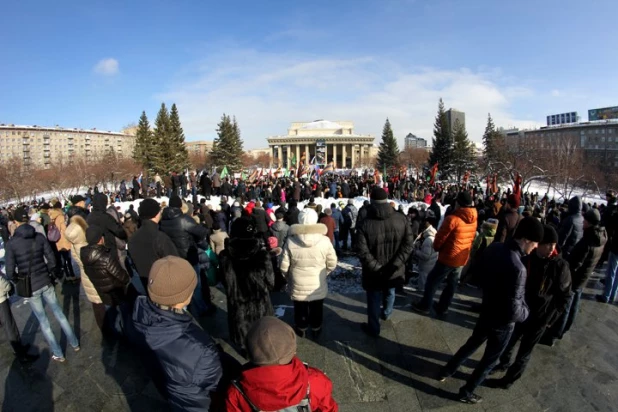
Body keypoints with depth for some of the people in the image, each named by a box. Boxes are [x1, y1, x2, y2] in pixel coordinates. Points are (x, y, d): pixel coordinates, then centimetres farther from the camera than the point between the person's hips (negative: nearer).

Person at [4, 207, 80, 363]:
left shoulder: (11, 243, -13)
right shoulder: (39, 237, -5)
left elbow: (10, 272, -11)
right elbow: (51, 260, -2)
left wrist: (18, 281, 9)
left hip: (29, 287, -2)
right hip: (45, 282, 2)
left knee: (43, 321, 11)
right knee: (58, 312, 18)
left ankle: (58, 354, 22)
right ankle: (75, 343, 28)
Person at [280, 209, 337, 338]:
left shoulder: (290, 241, -18)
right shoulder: (324, 240, -18)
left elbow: (284, 266, -10)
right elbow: (332, 264, -8)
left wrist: (289, 277, 10)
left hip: (298, 285, 0)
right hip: (318, 285, 1)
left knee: (300, 309, 24)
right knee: (316, 309, 24)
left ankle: (301, 329, 43)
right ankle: (316, 329, 44)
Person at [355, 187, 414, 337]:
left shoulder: (364, 224, -21)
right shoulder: (401, 219, -11)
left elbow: (362, 252, -24)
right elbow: (408, 244, -11)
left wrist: (377, 268, -15)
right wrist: (394, 264, -13)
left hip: (374, 272, -3)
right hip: (393, 270, 4)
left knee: (374, 299, 17)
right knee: (390, 293, 31)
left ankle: (373, 328, 35)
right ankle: (386, 313, 58)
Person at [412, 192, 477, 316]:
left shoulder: (452, 219, -23)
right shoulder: (473, 220, 0)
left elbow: (440, 237, -16)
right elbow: (471, 238, 11)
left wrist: (436, 248, 3)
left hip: (449, 257, -7)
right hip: (462, 258, 7)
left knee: (432, 281, 8)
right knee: (452, 284, 17)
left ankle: (425, 306, 18)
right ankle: (443, 308, 28)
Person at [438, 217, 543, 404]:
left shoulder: (494, 248, -12)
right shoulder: (517, 268, -36)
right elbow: (513, 310, -29)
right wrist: (526, 312, -8)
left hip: (486, 311, 7)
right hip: (502, 322, -6)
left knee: (472, 344, 28)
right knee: (489, 360, 18)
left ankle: (445, 372, 45)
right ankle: (466, 393, 38)